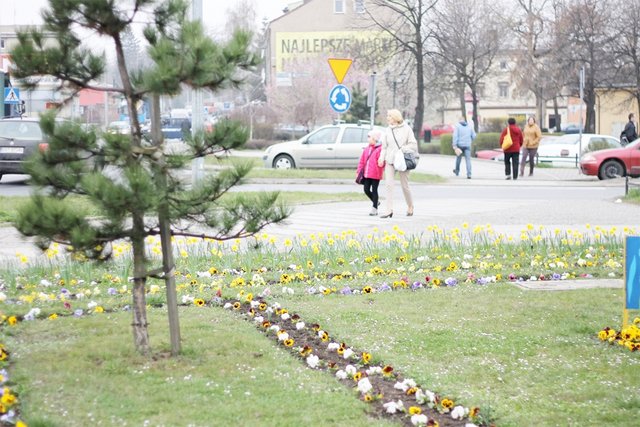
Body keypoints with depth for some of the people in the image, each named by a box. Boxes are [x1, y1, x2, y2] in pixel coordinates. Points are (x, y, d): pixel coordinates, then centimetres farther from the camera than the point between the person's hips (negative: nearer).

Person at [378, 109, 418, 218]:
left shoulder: (406, 129, -1)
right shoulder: (387, 130, 8)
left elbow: (413, 144, -2)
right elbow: (384, 147, 12)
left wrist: (403, 149, -16)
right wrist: (381, 157, -3)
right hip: (390, 160, 3)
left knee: (405, 185, 5)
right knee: (388, 184, -9)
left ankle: (410, 206, 28)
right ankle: (389, 210, -9)